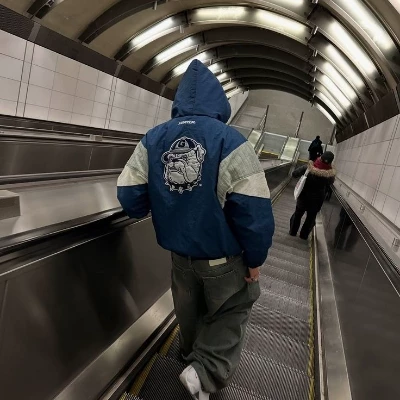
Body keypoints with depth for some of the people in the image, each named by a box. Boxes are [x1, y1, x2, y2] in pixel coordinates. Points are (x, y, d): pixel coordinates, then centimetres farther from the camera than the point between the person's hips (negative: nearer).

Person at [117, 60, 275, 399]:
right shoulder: (230, 140, -21)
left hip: (179, 252, 5)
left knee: (190, 309, 28)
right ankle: (208, 372, 10)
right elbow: (253, 209, -24)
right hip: (224, 256, -5)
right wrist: (255, 258, -9)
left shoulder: (153, 139, -7)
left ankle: (194, 354, 54)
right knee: (233, 308, 20)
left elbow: (129, 196, -5)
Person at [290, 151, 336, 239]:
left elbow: (294, 174, -14)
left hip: (303, 196, 0)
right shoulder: (330, 174, -22)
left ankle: (293, 232, 35)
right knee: (311, 218, 21)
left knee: (298, 214, 22)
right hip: (316, 200, 0)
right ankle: (304, 235, 34)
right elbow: (330, 183, 0)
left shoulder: (308, 168, -24)